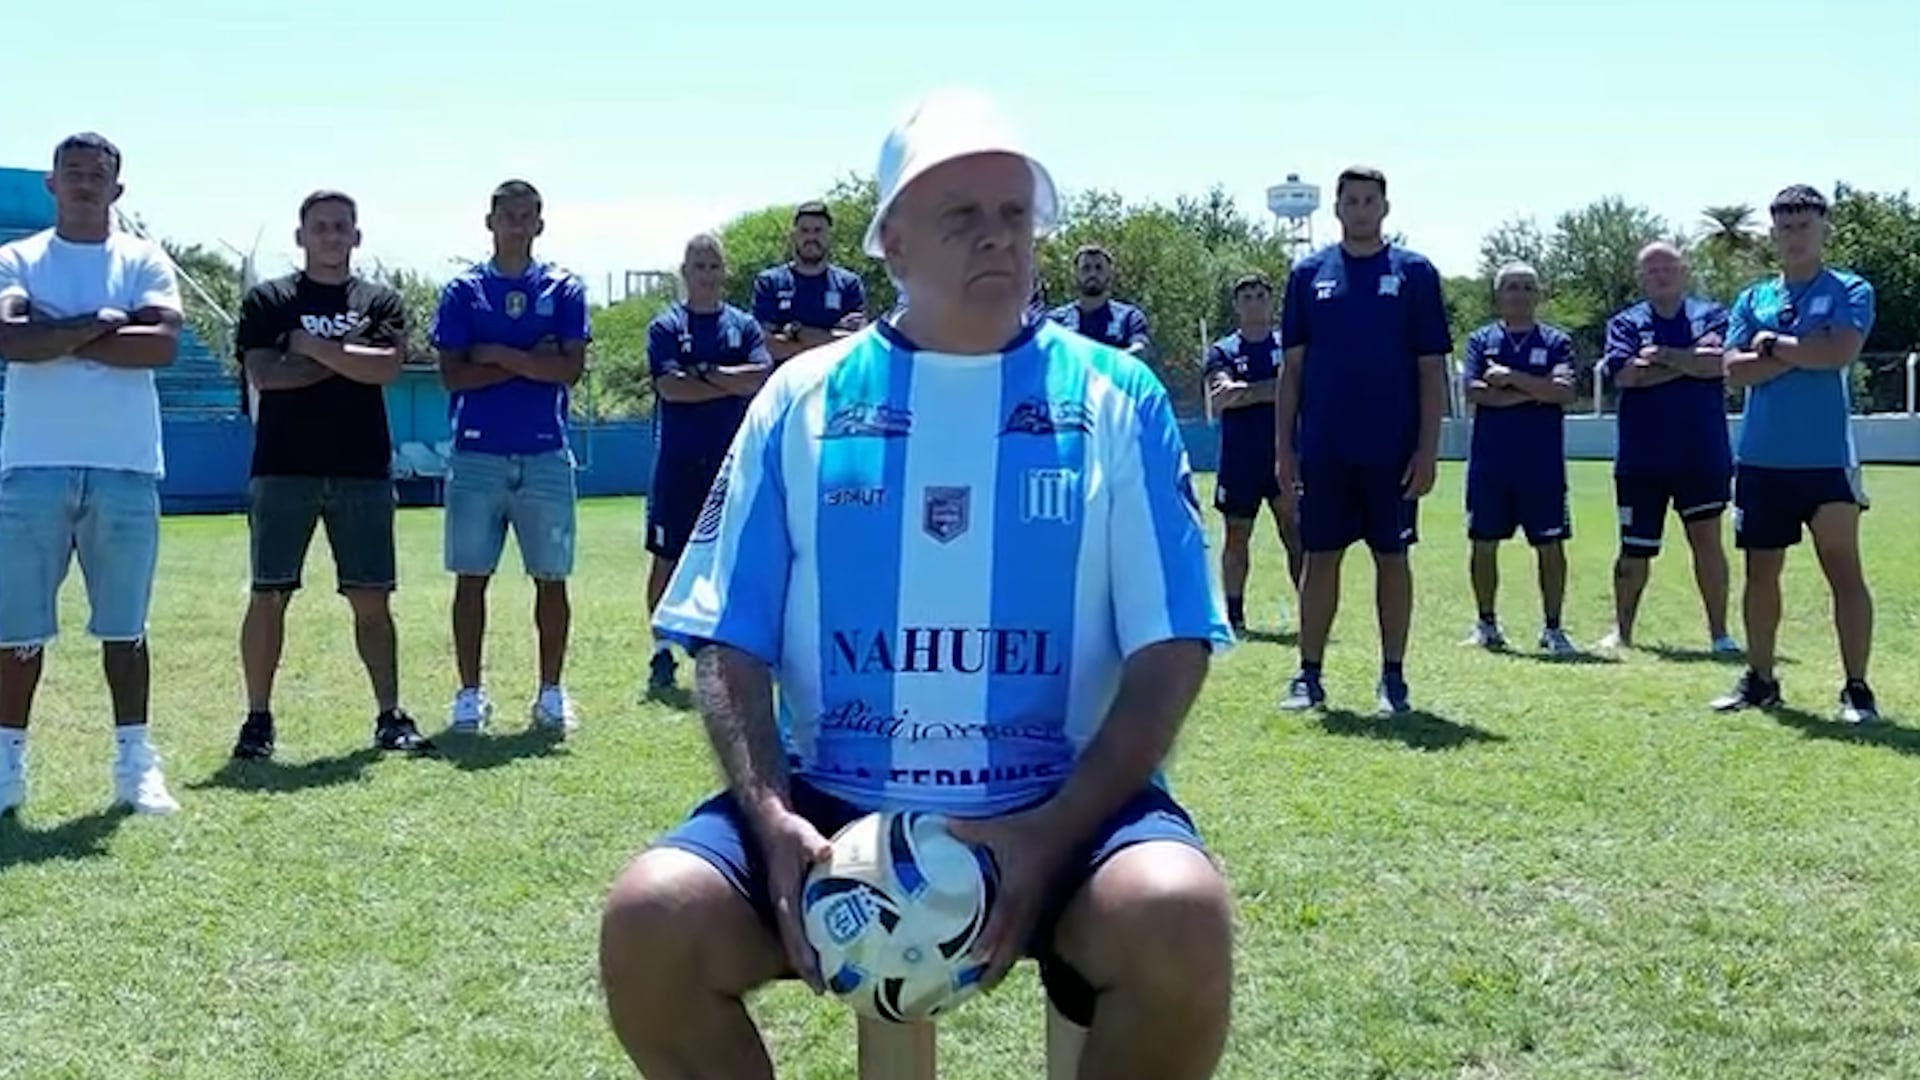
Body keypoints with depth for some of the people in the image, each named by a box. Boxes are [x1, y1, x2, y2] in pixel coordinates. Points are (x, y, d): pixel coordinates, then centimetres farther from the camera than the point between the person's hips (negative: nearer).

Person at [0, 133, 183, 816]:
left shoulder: (145, 262, 7)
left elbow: (163, 344, -10)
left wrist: (58, 335, -9)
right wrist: (100, 324, -12)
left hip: (126, 468, 0)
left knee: (124, 625, 7)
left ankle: (134, 762, 13)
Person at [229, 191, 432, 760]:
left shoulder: (381, 301, 10)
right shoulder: (268, 300, 6)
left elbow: (386, 367, -8)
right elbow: (263, 374, -8)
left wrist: (313, 346, -7)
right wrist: (348, 358, -6)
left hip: (364, 470, 1)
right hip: (283, 468, -1)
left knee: (371, 600, 3)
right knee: (268, 595, 0)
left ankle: (390, 715, 8)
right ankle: (258, 717, 9)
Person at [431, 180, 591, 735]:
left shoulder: (563, 289, 6)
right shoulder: (463, 291, 6)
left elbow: (571, 368, -6)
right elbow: (453, 374, -4)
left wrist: (498, 355, -9)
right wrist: (530, 363, -8)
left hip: (545, 455, 0)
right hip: (477, 454, 0)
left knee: (551, 578, 4)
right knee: (471, 579, 3)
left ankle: (551, 692, 14)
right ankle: (470, 693, 12)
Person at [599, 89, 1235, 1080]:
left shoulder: (1115, 398, 4)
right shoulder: (803, 398, 6)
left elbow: (1168, 654, 0)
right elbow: (731, 647, 5)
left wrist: (1056, 833, -13)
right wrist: (773, 821, -12)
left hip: (1060, 809, -1)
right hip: (835, 806, 1)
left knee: (1178, 916, -32)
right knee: (650, 917, -24)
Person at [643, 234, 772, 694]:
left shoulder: (744, 325, 9)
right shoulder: (666, 326, 2)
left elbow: (762, 376, -7)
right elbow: (669, 386, -12)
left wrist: (707, 373, -11)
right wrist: (734, 385, -8)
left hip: (731, 459, 2)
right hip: (678, 461, -2)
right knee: (667, 559, 1)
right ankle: (663, 650, 11)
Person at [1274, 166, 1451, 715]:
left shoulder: (1415, 273, 2)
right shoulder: (1309, 273, 7)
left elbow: (1432, 370, 0)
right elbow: (1292, 366, 8)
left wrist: (1427, 448, -6)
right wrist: (1283, 444, 3)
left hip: (1392, 449, -1)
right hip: (1323, 447, 1)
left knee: (1391, 557, 6)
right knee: (1319, 555, 6)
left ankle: (1393, 677, 15)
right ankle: (1308, 675, 13)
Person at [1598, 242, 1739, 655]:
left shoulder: (1710, 315, 7)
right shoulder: (1625, 323, 7)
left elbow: (1720, 364, -11)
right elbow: (1625, 374, -10)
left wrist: (1662, 355, -9)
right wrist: (1690, 360, -8)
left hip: (1703, 454, 0)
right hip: (1642, 457, 0)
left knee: (1707, 539, -1)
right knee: (1634, 550, 7)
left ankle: (1719, 632, 7)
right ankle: (1621, 630, 22)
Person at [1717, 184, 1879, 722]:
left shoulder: (1850, 291, 0)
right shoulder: (1753, 299, 11)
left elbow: (1840, 352, -17)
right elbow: (1734, 368, -2)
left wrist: (1774, 344, -7)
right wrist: (1804, 354, -10)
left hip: (1827, 459, -4)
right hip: (1762, 459, 4)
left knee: (1844, 572, -3)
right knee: (1760, 572, 11)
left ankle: (1857, 689, 2)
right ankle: (1759, 679, 23)